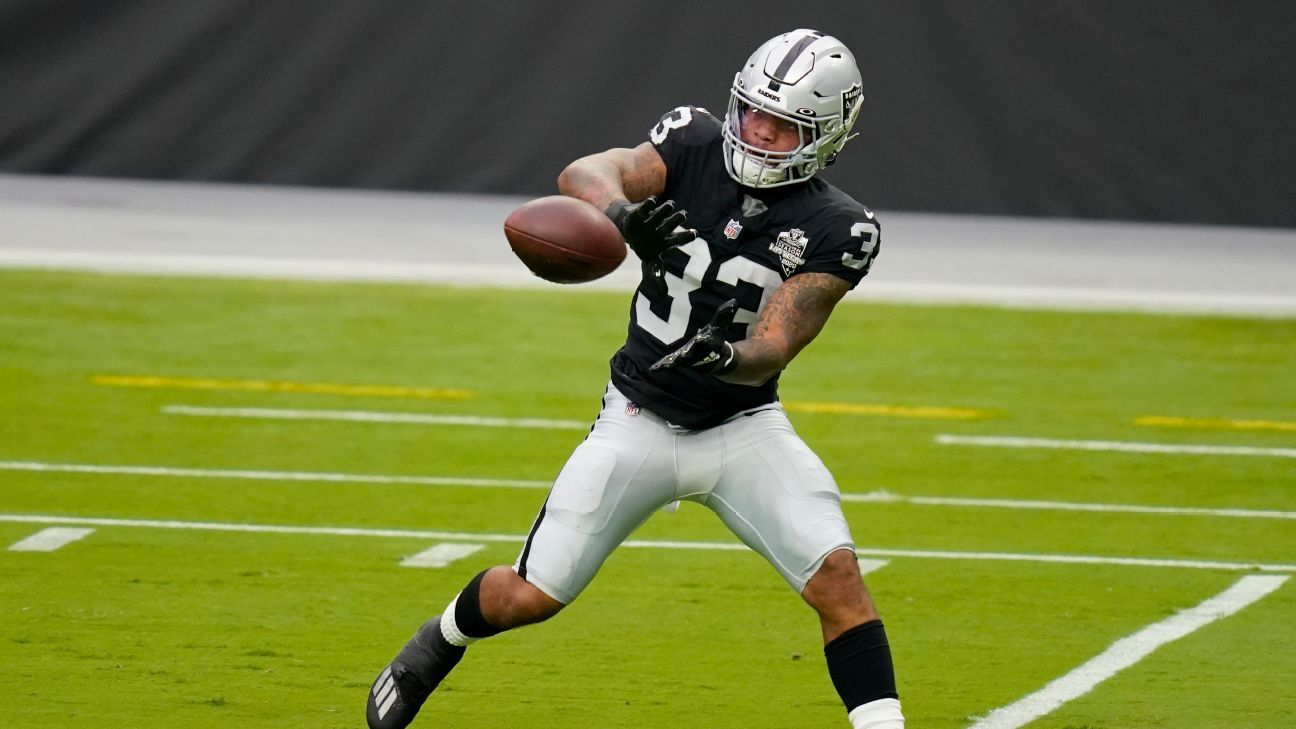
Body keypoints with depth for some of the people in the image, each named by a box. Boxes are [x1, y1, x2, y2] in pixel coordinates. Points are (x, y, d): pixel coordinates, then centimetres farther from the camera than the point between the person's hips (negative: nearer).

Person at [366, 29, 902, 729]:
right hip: (639, 423, 0)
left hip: (743, 427, 0)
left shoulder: (836, 231, -14)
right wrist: (626, 212, -49)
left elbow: (773, 348, -21)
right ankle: (440, 640, 36)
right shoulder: (695, 144, -10)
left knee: (837, 578, -19)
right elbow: (581, 177, -26)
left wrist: (722, 357, -44)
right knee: (529, 597, 4)